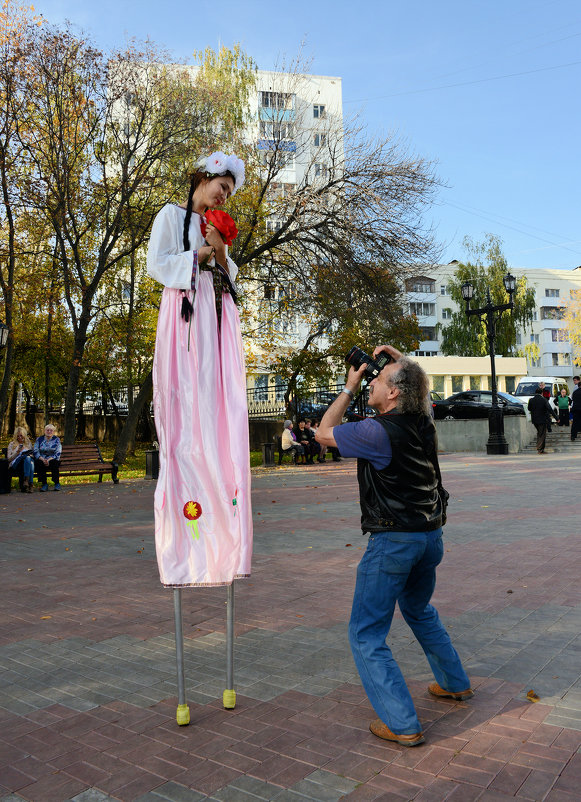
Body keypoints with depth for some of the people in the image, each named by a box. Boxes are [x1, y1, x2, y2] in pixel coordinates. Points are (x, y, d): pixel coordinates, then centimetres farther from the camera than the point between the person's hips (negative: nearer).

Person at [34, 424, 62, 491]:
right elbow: (35, 452, -2)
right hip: (41, 460, 1)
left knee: (54, 463, -35)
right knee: (39, 463, -33)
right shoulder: (39, 439, 8)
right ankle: (44, 484, -27)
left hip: (53, 460, -1)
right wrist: (42, 459, -21)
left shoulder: (56, 440, 4)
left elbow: (58, 453, -5)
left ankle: (57, 483, -22)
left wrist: (49, 460, -22)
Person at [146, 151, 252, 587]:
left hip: (219, 316, 6)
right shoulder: (172, 215, 9)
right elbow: (158, 264, -4)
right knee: (185, 408, -11)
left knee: (220, 409, -3)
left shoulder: (217, 227, 26)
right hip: (185, 313, -6)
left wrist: (220, 254, 3)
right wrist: (202, 252, -2)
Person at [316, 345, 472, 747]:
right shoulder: (424, 423, 0)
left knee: (367, 634, 3)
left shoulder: (379, 431, -21)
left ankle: (403, 724, 4)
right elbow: (417, 386, 25)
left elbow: (324, 432, -6)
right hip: (430, 536, 8)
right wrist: (400, 360, 15)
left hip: (392, 541, -8)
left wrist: (350, 388, -1)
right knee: (419, 609, 31)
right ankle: (456, 683, 43)